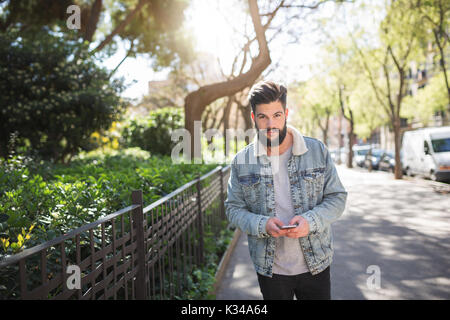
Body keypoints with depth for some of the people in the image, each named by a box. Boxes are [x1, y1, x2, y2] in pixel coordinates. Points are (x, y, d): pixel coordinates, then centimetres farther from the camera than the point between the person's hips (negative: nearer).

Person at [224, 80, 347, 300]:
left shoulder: (317, 151, -4)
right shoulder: (241, 161, -3)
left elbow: (337, 197, -1)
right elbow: (234, 208, 1)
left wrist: (311, 221, -19)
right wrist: (262, 225, -19)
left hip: (315, 264, 0)